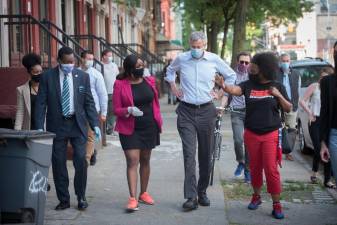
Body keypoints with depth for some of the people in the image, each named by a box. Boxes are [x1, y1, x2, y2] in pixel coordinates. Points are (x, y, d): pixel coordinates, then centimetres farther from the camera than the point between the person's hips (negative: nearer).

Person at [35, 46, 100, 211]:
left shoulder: (82, 76, 3)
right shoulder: (47, 77, -2)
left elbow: (89, 102, 5)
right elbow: (41, 104, -2)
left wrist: (95, 125, -3)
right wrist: (39, 127, -10)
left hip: (78, 124, 1)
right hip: (57, 125, 0)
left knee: (81, 161, -6)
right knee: (58, 164, 3)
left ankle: (81, 197, 11)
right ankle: (64, 200, 14)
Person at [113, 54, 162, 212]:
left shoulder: (149, 81, 3)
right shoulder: (120, 85, -7)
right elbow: (116, 109, -5)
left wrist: (158, 122, 10)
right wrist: (129, 110, -24)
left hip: (149, 128, 4)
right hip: (130, 129, -4)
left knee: (145, 161, 14)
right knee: (132, 162, -10)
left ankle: (143, 193, 26)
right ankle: (132, 198, -14)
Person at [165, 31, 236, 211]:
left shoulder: (214, 60, 0)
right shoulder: (181, 59, 1)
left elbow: (231, 76, 16)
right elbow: (170, 71, 25)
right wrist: (173, 88, 13)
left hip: (206, 111, 1)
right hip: (186, 111, -1)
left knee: (205, 154, 8)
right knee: (189, 154, -10)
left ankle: (202, 192, 21)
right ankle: (191, 197, -13)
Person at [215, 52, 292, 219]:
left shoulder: (277, 87, 1)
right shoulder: (248, 85, 1)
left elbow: (288, 109, 3)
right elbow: (234, 90, -18)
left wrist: (279, 96, -15)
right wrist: (223, 85, -40)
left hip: (271, 134, -2)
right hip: (251, 134, 2)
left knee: (271, 168, -7)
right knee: (255, 167, 13)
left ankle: (276, 204, 0)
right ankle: (256, 196, 32)